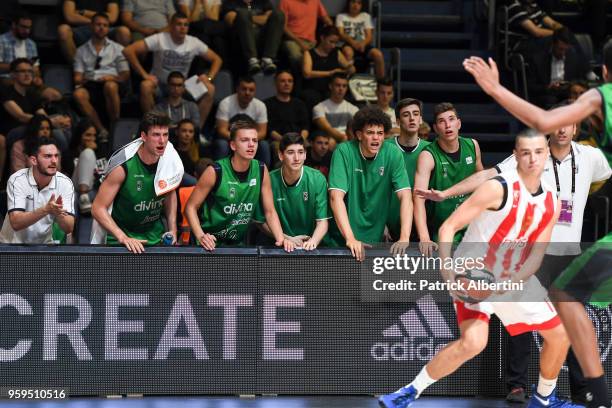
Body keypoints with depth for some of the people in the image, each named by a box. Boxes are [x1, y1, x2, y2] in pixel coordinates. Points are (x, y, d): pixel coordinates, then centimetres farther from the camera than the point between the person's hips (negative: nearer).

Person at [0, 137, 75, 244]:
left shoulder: (65, 183, -7)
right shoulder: (17, 180, -14)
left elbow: (69, 228, -10)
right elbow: (16, 223, -22)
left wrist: (58, 212, -30)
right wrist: (46, 210, -35)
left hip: (44, 243, 3)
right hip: (13, 243, -2)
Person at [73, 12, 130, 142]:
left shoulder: (117, 49, 18)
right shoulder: (82, 50, 21)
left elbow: (125, 75, 10)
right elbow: (78, 76, 14)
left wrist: (113, 78, -11)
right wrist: (79, 80, -11)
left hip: (112, 83, -1)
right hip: (91, 84, 1)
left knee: (110, 86, -40)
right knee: (78, 94, -35)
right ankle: (102, 131, -33)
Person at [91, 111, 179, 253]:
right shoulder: (123, 167, -19)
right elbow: (98, 208, -16)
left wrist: (172, 230, 7)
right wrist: (123, 237, -25)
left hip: (156, 237, 4)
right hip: (121, 242, -4)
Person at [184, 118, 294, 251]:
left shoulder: (261, 170, -1)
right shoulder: (215, 172, -13)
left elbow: (270, 211, 5)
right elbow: (191, 207, -7)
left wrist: (281, 239, -10)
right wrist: (200, 236, -22)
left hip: (239, 244, 4)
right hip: (210, 245, -3)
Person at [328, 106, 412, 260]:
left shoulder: (393, 155, -5)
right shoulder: (344, 152, -11)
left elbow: (405, 197, -10)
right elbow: (336, 196, -18)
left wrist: (404, 238, -24)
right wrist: (350, 239, -28)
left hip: (375, 236, 2)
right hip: (342, 238, -2)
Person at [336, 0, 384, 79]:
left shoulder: (366, 16, 18)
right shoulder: (341, 16, 13)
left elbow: (369, 36, 7)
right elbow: (341, 34, -3)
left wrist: (363, 43, -17)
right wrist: (353, 42, -23)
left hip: (362, 45, 2)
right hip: (349, 45, -2)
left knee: (378, 54, -29)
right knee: (348, 51, -40)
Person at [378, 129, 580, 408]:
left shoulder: (552, 203, 1)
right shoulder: (499, 189, -19)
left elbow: (536, 257, 1)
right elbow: (448, 228, -19)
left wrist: (510, 282, -18)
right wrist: (447, 271, -31)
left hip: (513, 279, 7)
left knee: (560, 335, 11)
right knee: (473, 342, -28)